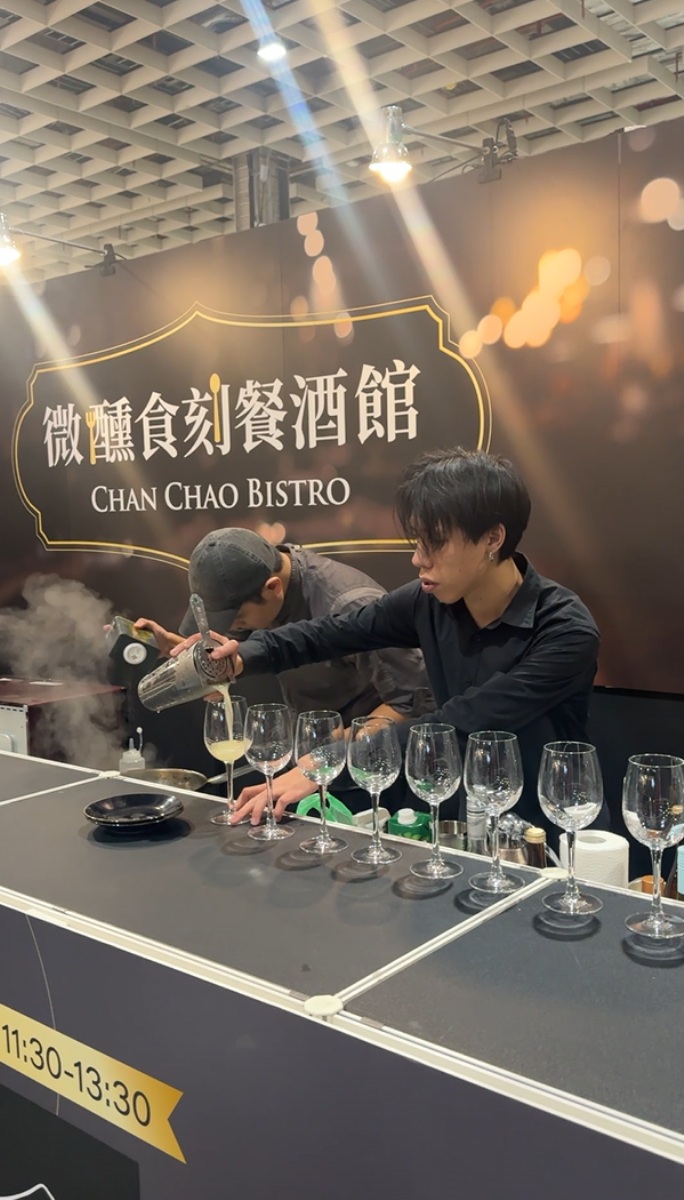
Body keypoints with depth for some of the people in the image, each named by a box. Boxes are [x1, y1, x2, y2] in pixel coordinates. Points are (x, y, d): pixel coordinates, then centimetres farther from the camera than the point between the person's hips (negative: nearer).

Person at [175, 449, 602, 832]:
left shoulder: (567, 633, -24)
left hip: (556, 833, -5)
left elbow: (455, 726, -30)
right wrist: (245, 655, -15)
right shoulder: (430, 601, -7)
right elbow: (335, 632, 4)